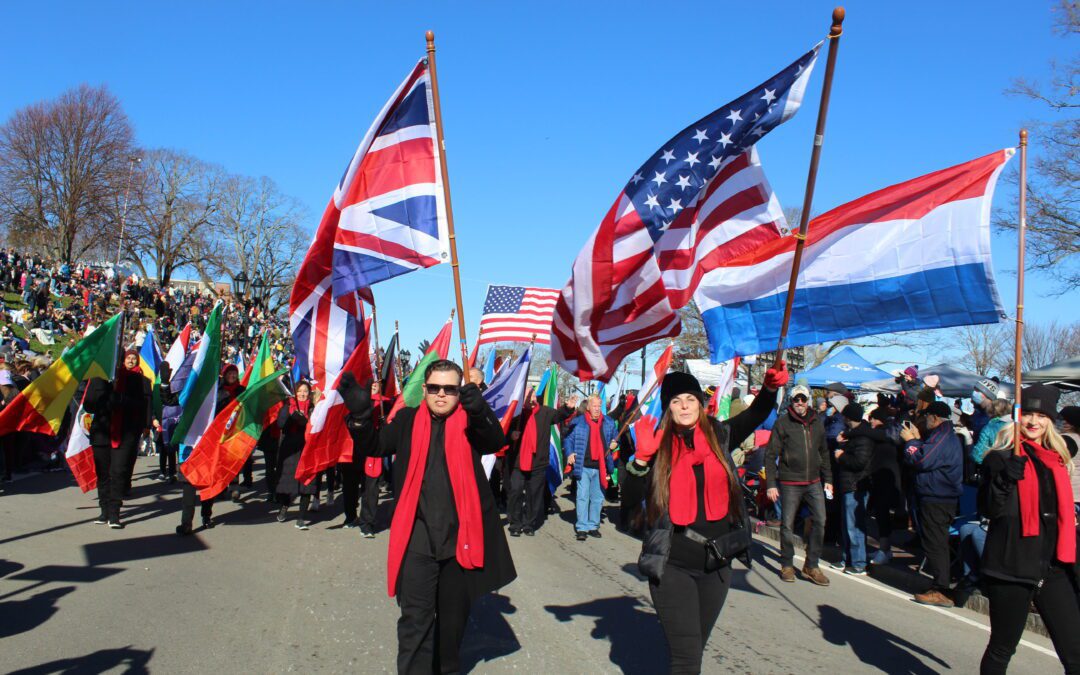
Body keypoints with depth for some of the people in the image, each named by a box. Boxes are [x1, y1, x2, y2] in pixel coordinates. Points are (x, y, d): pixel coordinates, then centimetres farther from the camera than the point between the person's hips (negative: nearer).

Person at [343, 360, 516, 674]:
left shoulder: (469, 421, -1)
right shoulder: (408, 420, 5)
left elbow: (496, 441, -19)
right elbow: (374, 446, 1)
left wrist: (480, 412, -41)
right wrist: (361, 415, -19)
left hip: (460, 536, 0)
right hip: (417, 538, 0)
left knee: (453, 616, 18)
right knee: (415, 618, -1)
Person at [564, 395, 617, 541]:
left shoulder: (608, 423, 8)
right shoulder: (578, 422, -2)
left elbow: (614, 438, 23)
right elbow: (568, 439, 2)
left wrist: (614, 444, 2)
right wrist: (569, 453, -13)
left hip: (600, 467, 4)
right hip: (583, 467, -4)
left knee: (598, 498, 11)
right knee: (582, 497, -4)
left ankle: (593, 526, 22)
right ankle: (581, 528, 1)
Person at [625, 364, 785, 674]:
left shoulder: (719, 436, 3)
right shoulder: (658, 445, -4)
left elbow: (755, 415, -8)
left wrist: (770, 387, -25)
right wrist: (642, 456, -29)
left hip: (717, 563, 4)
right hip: (672, 565, -3)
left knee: (696, 647, 18)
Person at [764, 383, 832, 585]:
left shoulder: (816, 422, 9)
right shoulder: (782, 422, -5)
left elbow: (824, 452, 18)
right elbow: (770, 455, -6)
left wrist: (828, 479, 14)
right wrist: (770, 484, -10)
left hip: (814, 482, 4)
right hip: (789, 483, -4)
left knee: (820, 521, 0)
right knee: (787, 524, 3)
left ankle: (812, 565, 13)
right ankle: (787, 565, 19)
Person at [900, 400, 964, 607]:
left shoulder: (941, 436, -17)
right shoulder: (948, 435, 18)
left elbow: (921, 461, -21)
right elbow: (929, 457, 19)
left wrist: (910, 441, -8)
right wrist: (917, 439, 12)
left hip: (936, 500, -11)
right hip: (944, 497, 11)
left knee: (935, 544, -7)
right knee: (936, 543, 16)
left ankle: (940, 591, -5)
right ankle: (940, 587, 22)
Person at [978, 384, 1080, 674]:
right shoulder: (1001, 458, -4)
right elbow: (989, 509, -13)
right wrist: (1006, 477, -28)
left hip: (1053, 568, 5)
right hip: (1012, 567, -5)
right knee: (1001, 649, 6)